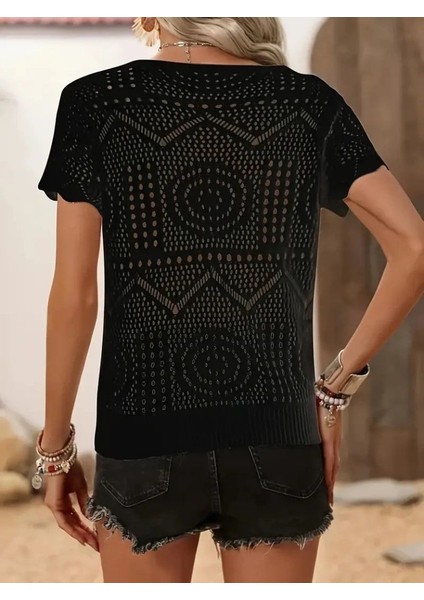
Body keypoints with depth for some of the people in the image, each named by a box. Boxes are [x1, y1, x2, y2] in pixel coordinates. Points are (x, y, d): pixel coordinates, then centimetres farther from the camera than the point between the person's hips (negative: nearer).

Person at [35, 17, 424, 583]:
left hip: (144, 440, -1)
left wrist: (55, 447, 4)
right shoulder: (309, 105, 2)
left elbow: (74, 297, -5)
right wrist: (338, 387, 1)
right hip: (278, 447, 1)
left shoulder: (96, 103, -3)